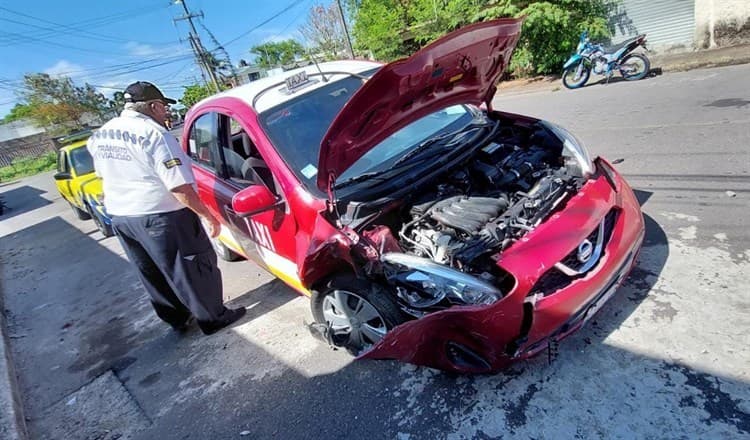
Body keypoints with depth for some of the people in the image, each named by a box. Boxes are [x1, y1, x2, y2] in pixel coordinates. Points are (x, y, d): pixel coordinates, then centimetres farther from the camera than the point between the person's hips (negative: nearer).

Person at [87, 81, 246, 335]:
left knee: (152, 274, 19)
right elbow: (179, 187, -24)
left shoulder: (100, 135, 8)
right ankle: (213, 319, 16)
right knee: (193, 269, 5)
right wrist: (207, 215, -18)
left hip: (119, 216, 9)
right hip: (161, 216, -9)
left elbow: (103, 174, 21)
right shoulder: (153, 134, -19)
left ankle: (177, 318, 34)